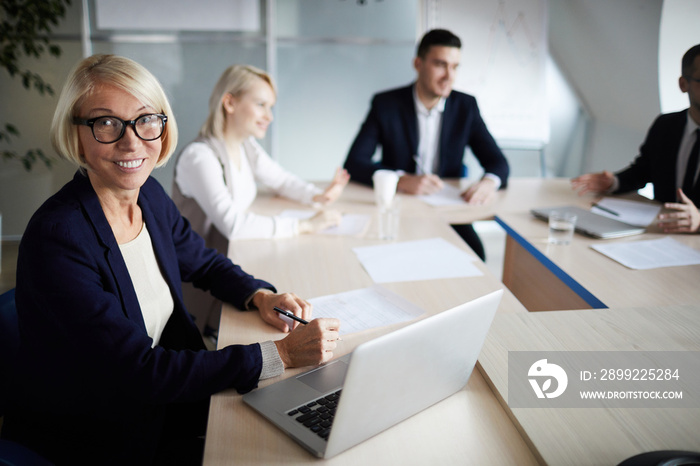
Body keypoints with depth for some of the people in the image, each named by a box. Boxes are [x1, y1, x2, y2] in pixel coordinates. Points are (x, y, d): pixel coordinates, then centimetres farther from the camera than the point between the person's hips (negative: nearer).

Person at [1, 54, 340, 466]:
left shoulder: (150, 195, -5)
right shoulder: (57, 239, -27)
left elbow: (204, 262, 13)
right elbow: (139, 372, -28)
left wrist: (260, 296, -8)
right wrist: (280, 354, -29)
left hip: (161, 401, 6)